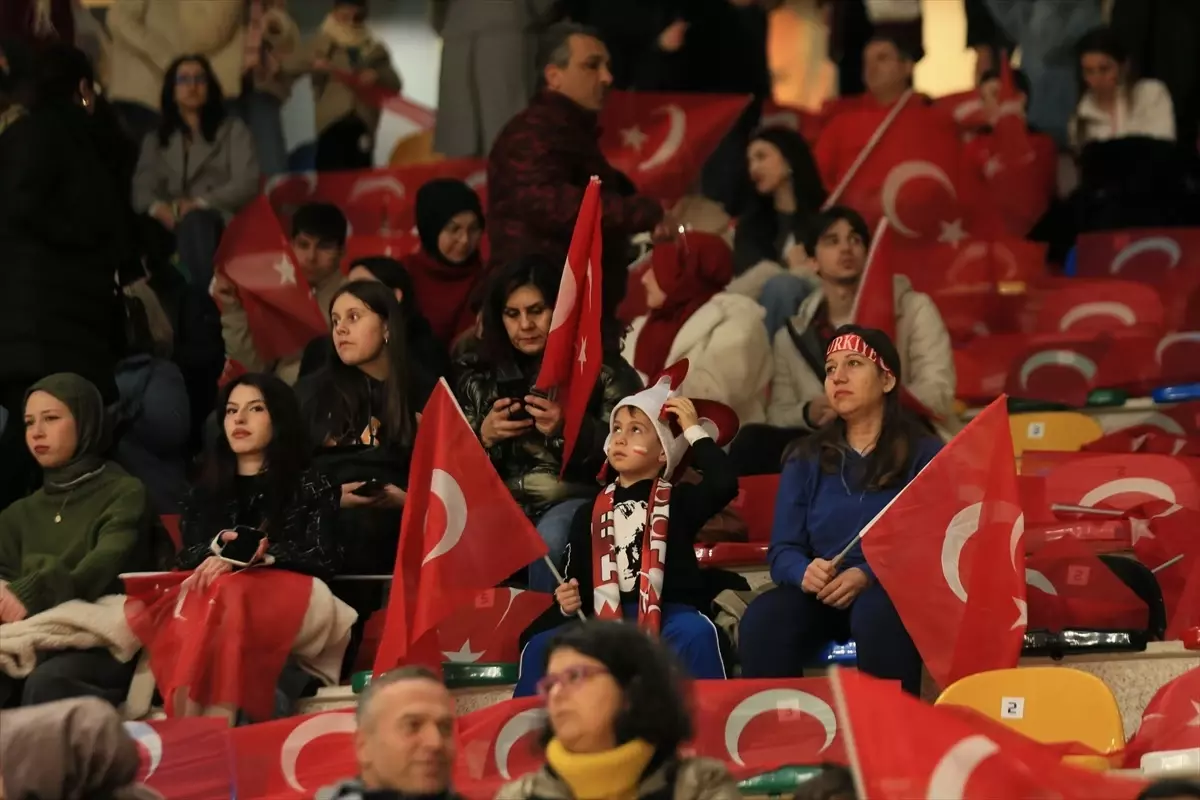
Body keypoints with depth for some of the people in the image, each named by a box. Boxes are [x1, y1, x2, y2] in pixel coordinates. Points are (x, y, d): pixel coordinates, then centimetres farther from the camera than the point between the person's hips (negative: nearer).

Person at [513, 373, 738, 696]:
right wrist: (567, 603, -5)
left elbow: (724, 484, -11)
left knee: (695, 633, -38)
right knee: (541, 648, -23)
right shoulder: (590, 514, 18)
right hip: (604, 625, 3)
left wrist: (694, 430, -3)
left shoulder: (679, 501, 9)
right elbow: (575, 582, 19)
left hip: (668, 620, -3)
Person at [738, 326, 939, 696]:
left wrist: (868, 576, -21)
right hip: (821, 596, 3)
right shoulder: (805, 460, 15)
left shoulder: (924, 455, 5)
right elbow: (783, 550, 9)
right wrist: (804, 572, -17)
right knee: (762, 618, -30)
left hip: (894, 593, -3)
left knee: (878, 615, -39)